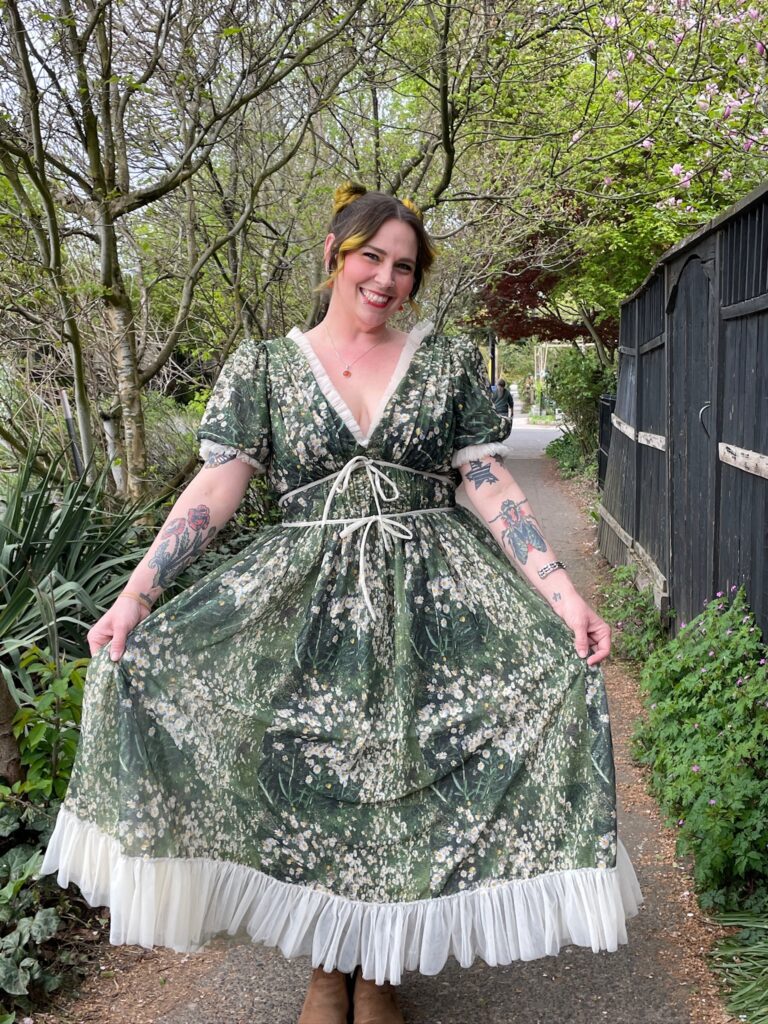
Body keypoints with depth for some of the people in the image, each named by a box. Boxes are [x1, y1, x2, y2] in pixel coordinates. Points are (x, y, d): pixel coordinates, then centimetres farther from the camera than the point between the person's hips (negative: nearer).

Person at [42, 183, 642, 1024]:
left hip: (424, 601, 1)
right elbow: (216, 486, -3)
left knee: (402, 784, -1)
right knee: (308, 781, -1)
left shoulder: (448, 362, 6)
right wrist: (136, 594, -15)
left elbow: (491, 489, 1)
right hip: (303, 602, 0)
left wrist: (566, 598, -10)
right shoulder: (263, 367, 5)